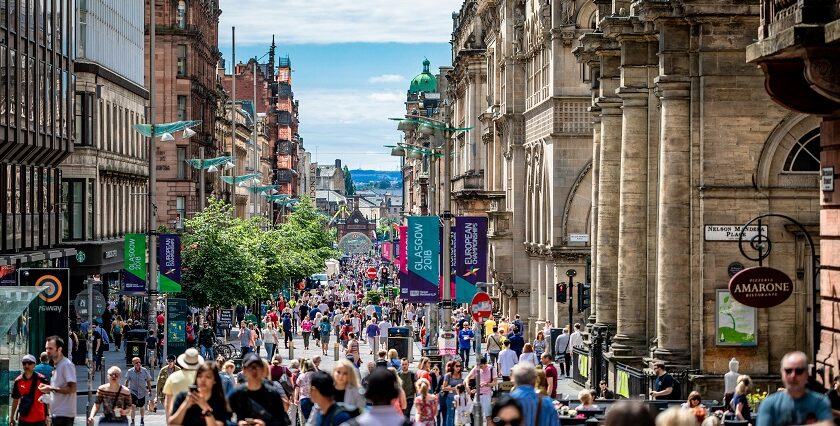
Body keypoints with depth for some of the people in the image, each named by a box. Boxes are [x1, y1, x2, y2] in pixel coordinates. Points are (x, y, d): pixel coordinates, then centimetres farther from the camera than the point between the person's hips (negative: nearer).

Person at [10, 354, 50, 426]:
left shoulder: (41, 379, -6)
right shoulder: (18, 381, 2)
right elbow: (15, 400, 10)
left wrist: (47, 416, -6)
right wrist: (11, 418, 10)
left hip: (39, 419, -3)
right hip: (23, 420, 3)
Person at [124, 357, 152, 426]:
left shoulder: (145, 371, -11)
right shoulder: (130, 371, -12)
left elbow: (148, 381, 0)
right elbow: (126, 381, 1)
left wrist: (150, 390, 3)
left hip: (142, 391, 1)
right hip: (133, 391, -1)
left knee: (142, 406, 15)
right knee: (132, 405, -18)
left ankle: (142, 420, 36)